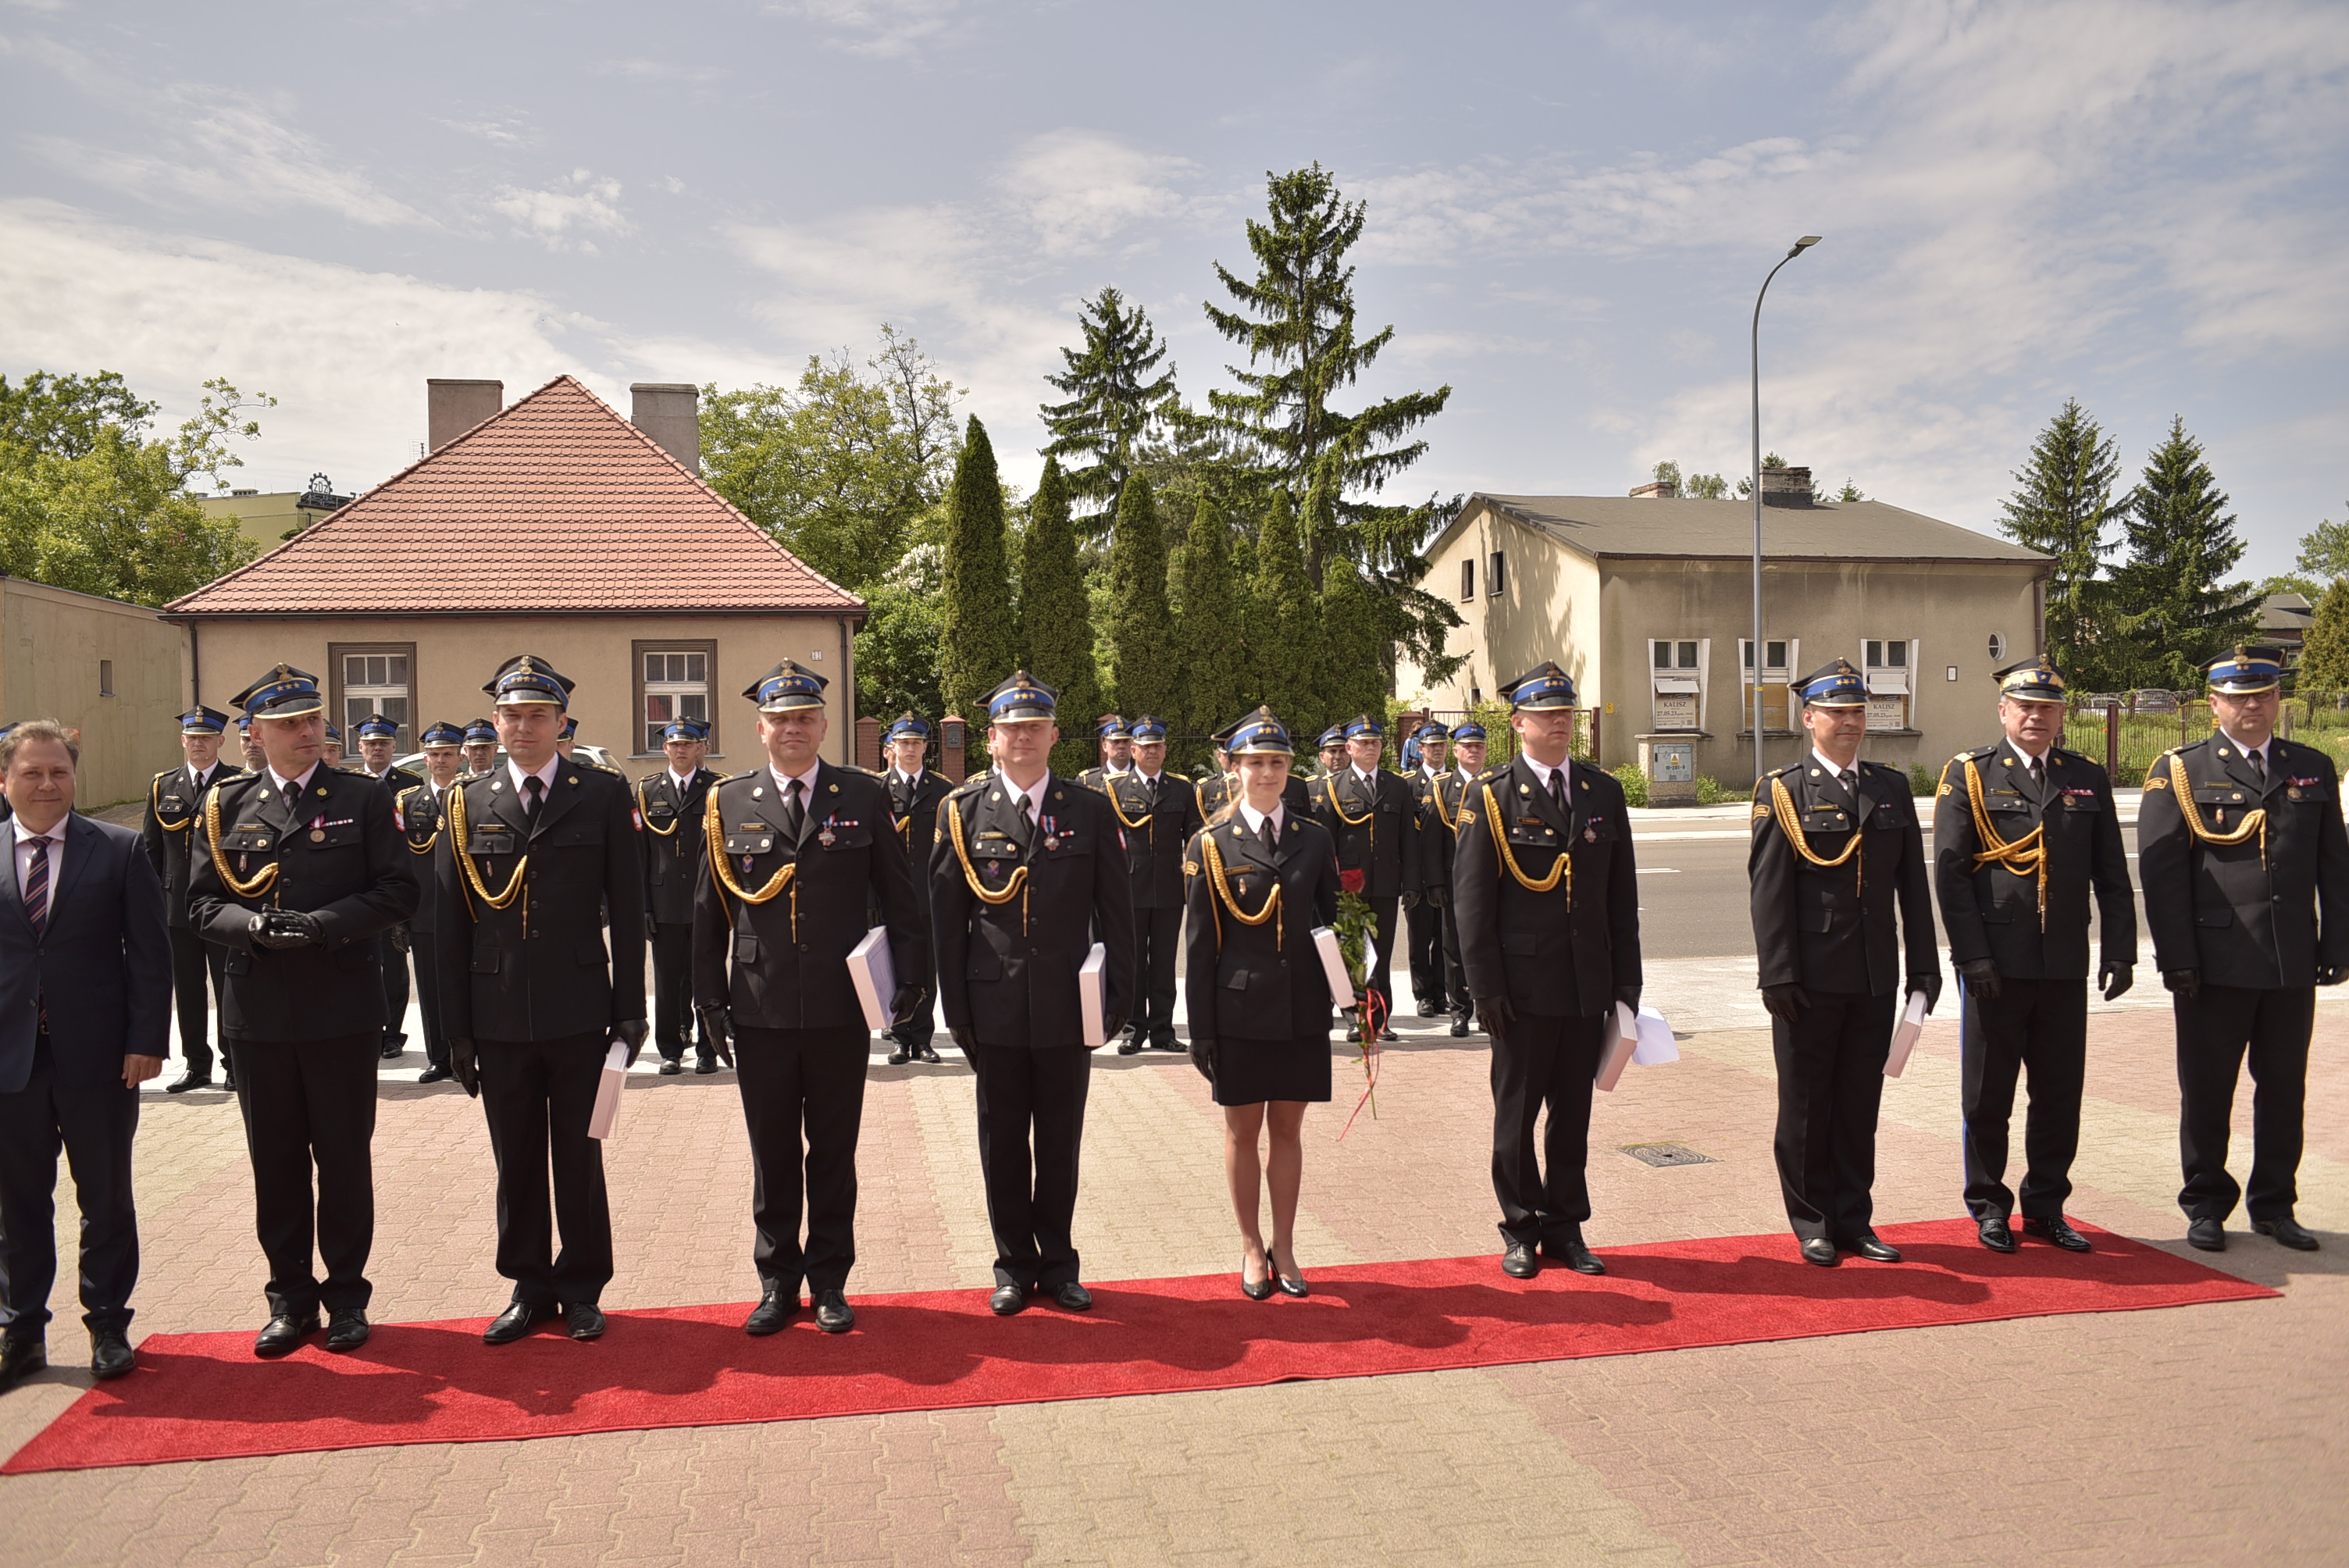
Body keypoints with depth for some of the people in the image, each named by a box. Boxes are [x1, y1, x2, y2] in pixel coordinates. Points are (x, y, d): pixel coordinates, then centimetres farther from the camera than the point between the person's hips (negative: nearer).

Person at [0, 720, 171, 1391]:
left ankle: (108, 1326, 22)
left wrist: (147, 1040, -9)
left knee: (106, 1199, 9)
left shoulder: (120, 850, -1)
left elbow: (151, 952, -2)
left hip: (97, 1057, -1)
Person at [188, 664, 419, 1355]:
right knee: (276, 1162, 11)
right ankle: (290, 1298, 24)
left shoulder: (364, 799, 0)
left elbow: (398, 890, -5)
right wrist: (254, 926, -15)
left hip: (342, 1009, -2)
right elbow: (203, 902, 5)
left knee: (345, 1157, 7)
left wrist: (320, 924, -17)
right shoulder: (224, 806, 6)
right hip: (256, 1009, 2)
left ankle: (346, 1296, 20)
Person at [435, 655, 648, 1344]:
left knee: (579, 1157, 9)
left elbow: (628, 910, 0)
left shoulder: (604, 796, 1)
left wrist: (630, 1009, -3)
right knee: (515, 1160, 11)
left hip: (579, 1012, -2)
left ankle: (582, 1288, 23)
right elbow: (451, 926, 5)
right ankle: (529, 1287, 26)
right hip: (499, 1018, 2)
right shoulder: (468, 805, 5)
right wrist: (458, 1028, 2)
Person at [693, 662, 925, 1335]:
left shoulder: (864, 796, 2)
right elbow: (710, 907, 7)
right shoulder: (729, 803, 4)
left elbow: (898, 896, 4)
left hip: (840, 1009, -1)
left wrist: (909, 977, -1)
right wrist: (710, 996, 3)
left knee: (833, 1152, 10)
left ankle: (830, 1281, 23)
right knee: (772, 1153, 11)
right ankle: (777, 1280, 26)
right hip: (761, 1012, 1)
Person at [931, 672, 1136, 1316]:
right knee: (1003, 1143, 10)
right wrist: (956, 1007, -1)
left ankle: (1057, 1263, 26)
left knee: (1061, 1142, 11)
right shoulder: (963, 810, 1)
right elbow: (945, 917, 2)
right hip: (996, 1006, 0)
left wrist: (1119, 996, 0)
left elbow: (1116, 912, 5)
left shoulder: (1091, 811, 3)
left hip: (1069, 1005, 0)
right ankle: (1014, 1265, 25)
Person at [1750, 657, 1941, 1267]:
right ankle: (1812, 1224, 18)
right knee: (1806, 1106, 6)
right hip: (1811, 980, -4)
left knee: (1860, 1103, 11)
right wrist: (1779, 975, -13)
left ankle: (1854, 1220, 22)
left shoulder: (1893, 787, 11)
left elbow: (1913, 884, 11)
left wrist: (1924, 964, 6)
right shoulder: (1783, 792, -3)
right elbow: (1769, 891, -7)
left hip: (1876, 979, 4)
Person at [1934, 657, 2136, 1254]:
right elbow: (1950, 873, -7)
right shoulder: (1970, 775, -1)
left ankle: (2046, 1207, 23)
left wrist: (2120, 952, 2)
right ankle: (1989, 1206, 19)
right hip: (1996, 966, -3)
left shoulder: (2088, 779, 10)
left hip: (2065, 966, 4)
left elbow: (2111, 876, 10)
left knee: (2060, 1095, 10)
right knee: (1987, 1095, 6)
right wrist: (1972, 955, -13)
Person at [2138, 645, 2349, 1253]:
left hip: (2294, 966, 3)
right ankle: (2206, 1206, 17)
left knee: (2284, 1089, 11)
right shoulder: (2179, 773, -1)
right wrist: (2178, 960, -10)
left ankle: (2275, 1205, 25)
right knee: (2206, 1091, 5)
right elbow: (2162, 873, -6)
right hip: (2216, 965, -3)